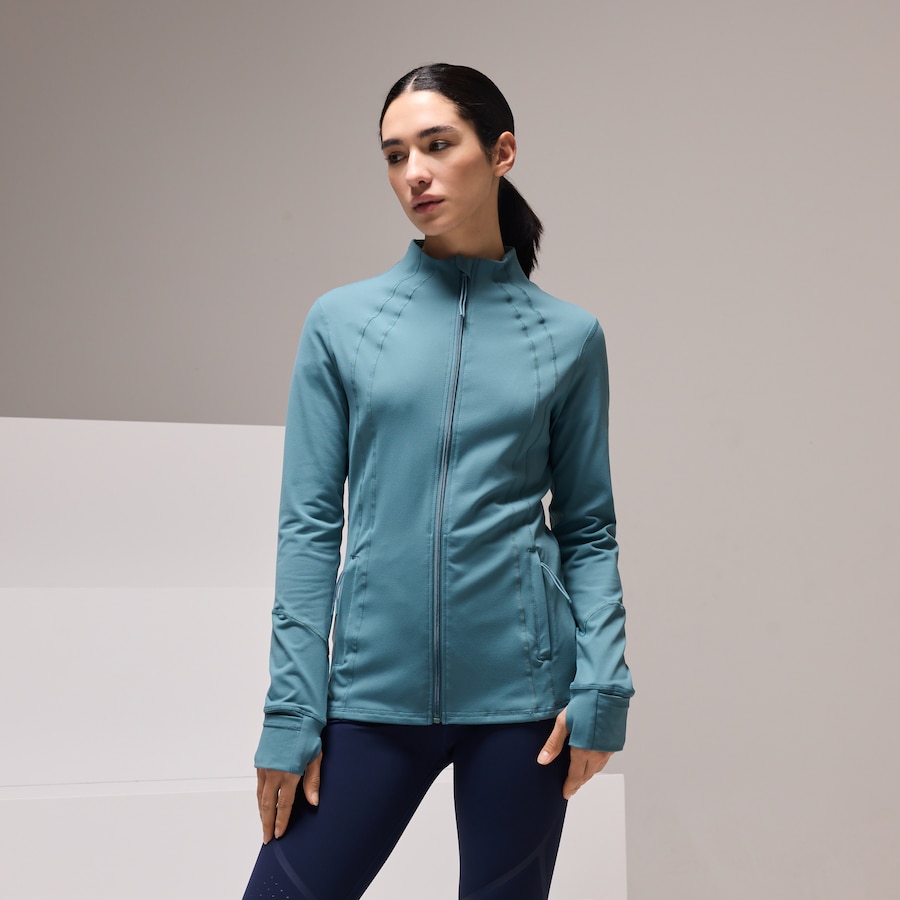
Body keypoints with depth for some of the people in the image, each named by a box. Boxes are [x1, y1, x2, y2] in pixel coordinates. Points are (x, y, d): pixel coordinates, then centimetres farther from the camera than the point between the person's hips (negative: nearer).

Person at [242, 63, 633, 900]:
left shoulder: (568, 337, 4)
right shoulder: (341, 322, 3)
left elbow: (588, 528, 6)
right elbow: (309, 525, 2)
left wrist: (601, 689, -6)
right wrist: (291, 711, -3)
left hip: (520, 692, 0)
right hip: (377, 688, 0)